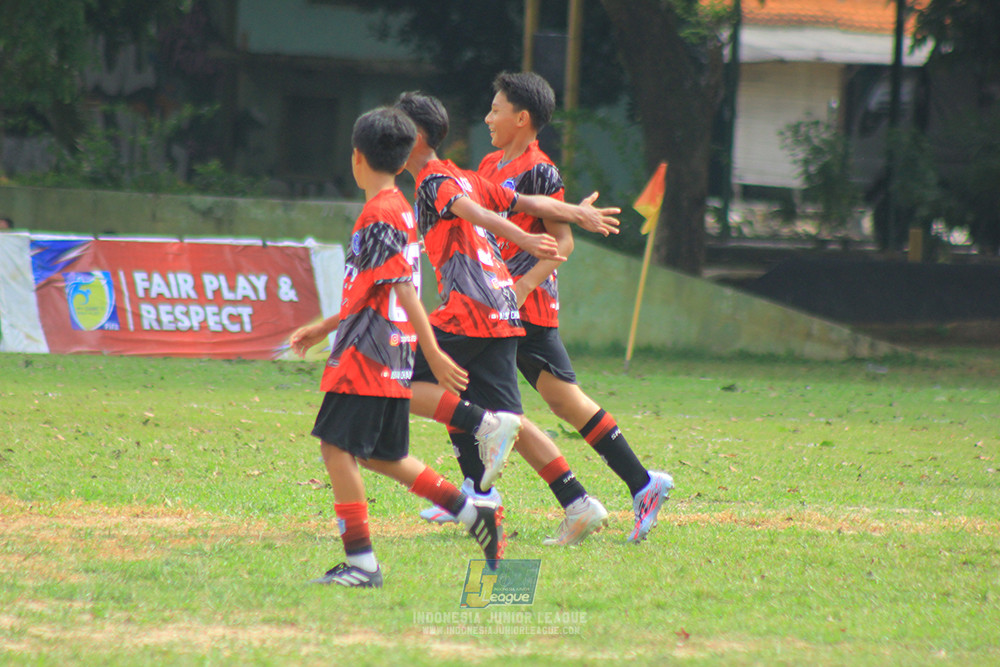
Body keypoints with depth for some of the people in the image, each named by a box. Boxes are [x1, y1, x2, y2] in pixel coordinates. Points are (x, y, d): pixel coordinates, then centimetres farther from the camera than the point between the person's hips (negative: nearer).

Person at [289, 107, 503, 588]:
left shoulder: (379, 216, -14)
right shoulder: (399, 209, 17)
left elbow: (404, 289, -20)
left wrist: (433, 354, -24)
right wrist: (321, 328, 30)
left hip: (368, 352, -10)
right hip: (390, 357, 10)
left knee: (338, 446, -9)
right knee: (380, 455, 15)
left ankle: (361, 562, -11)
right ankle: (476, 515, 16)